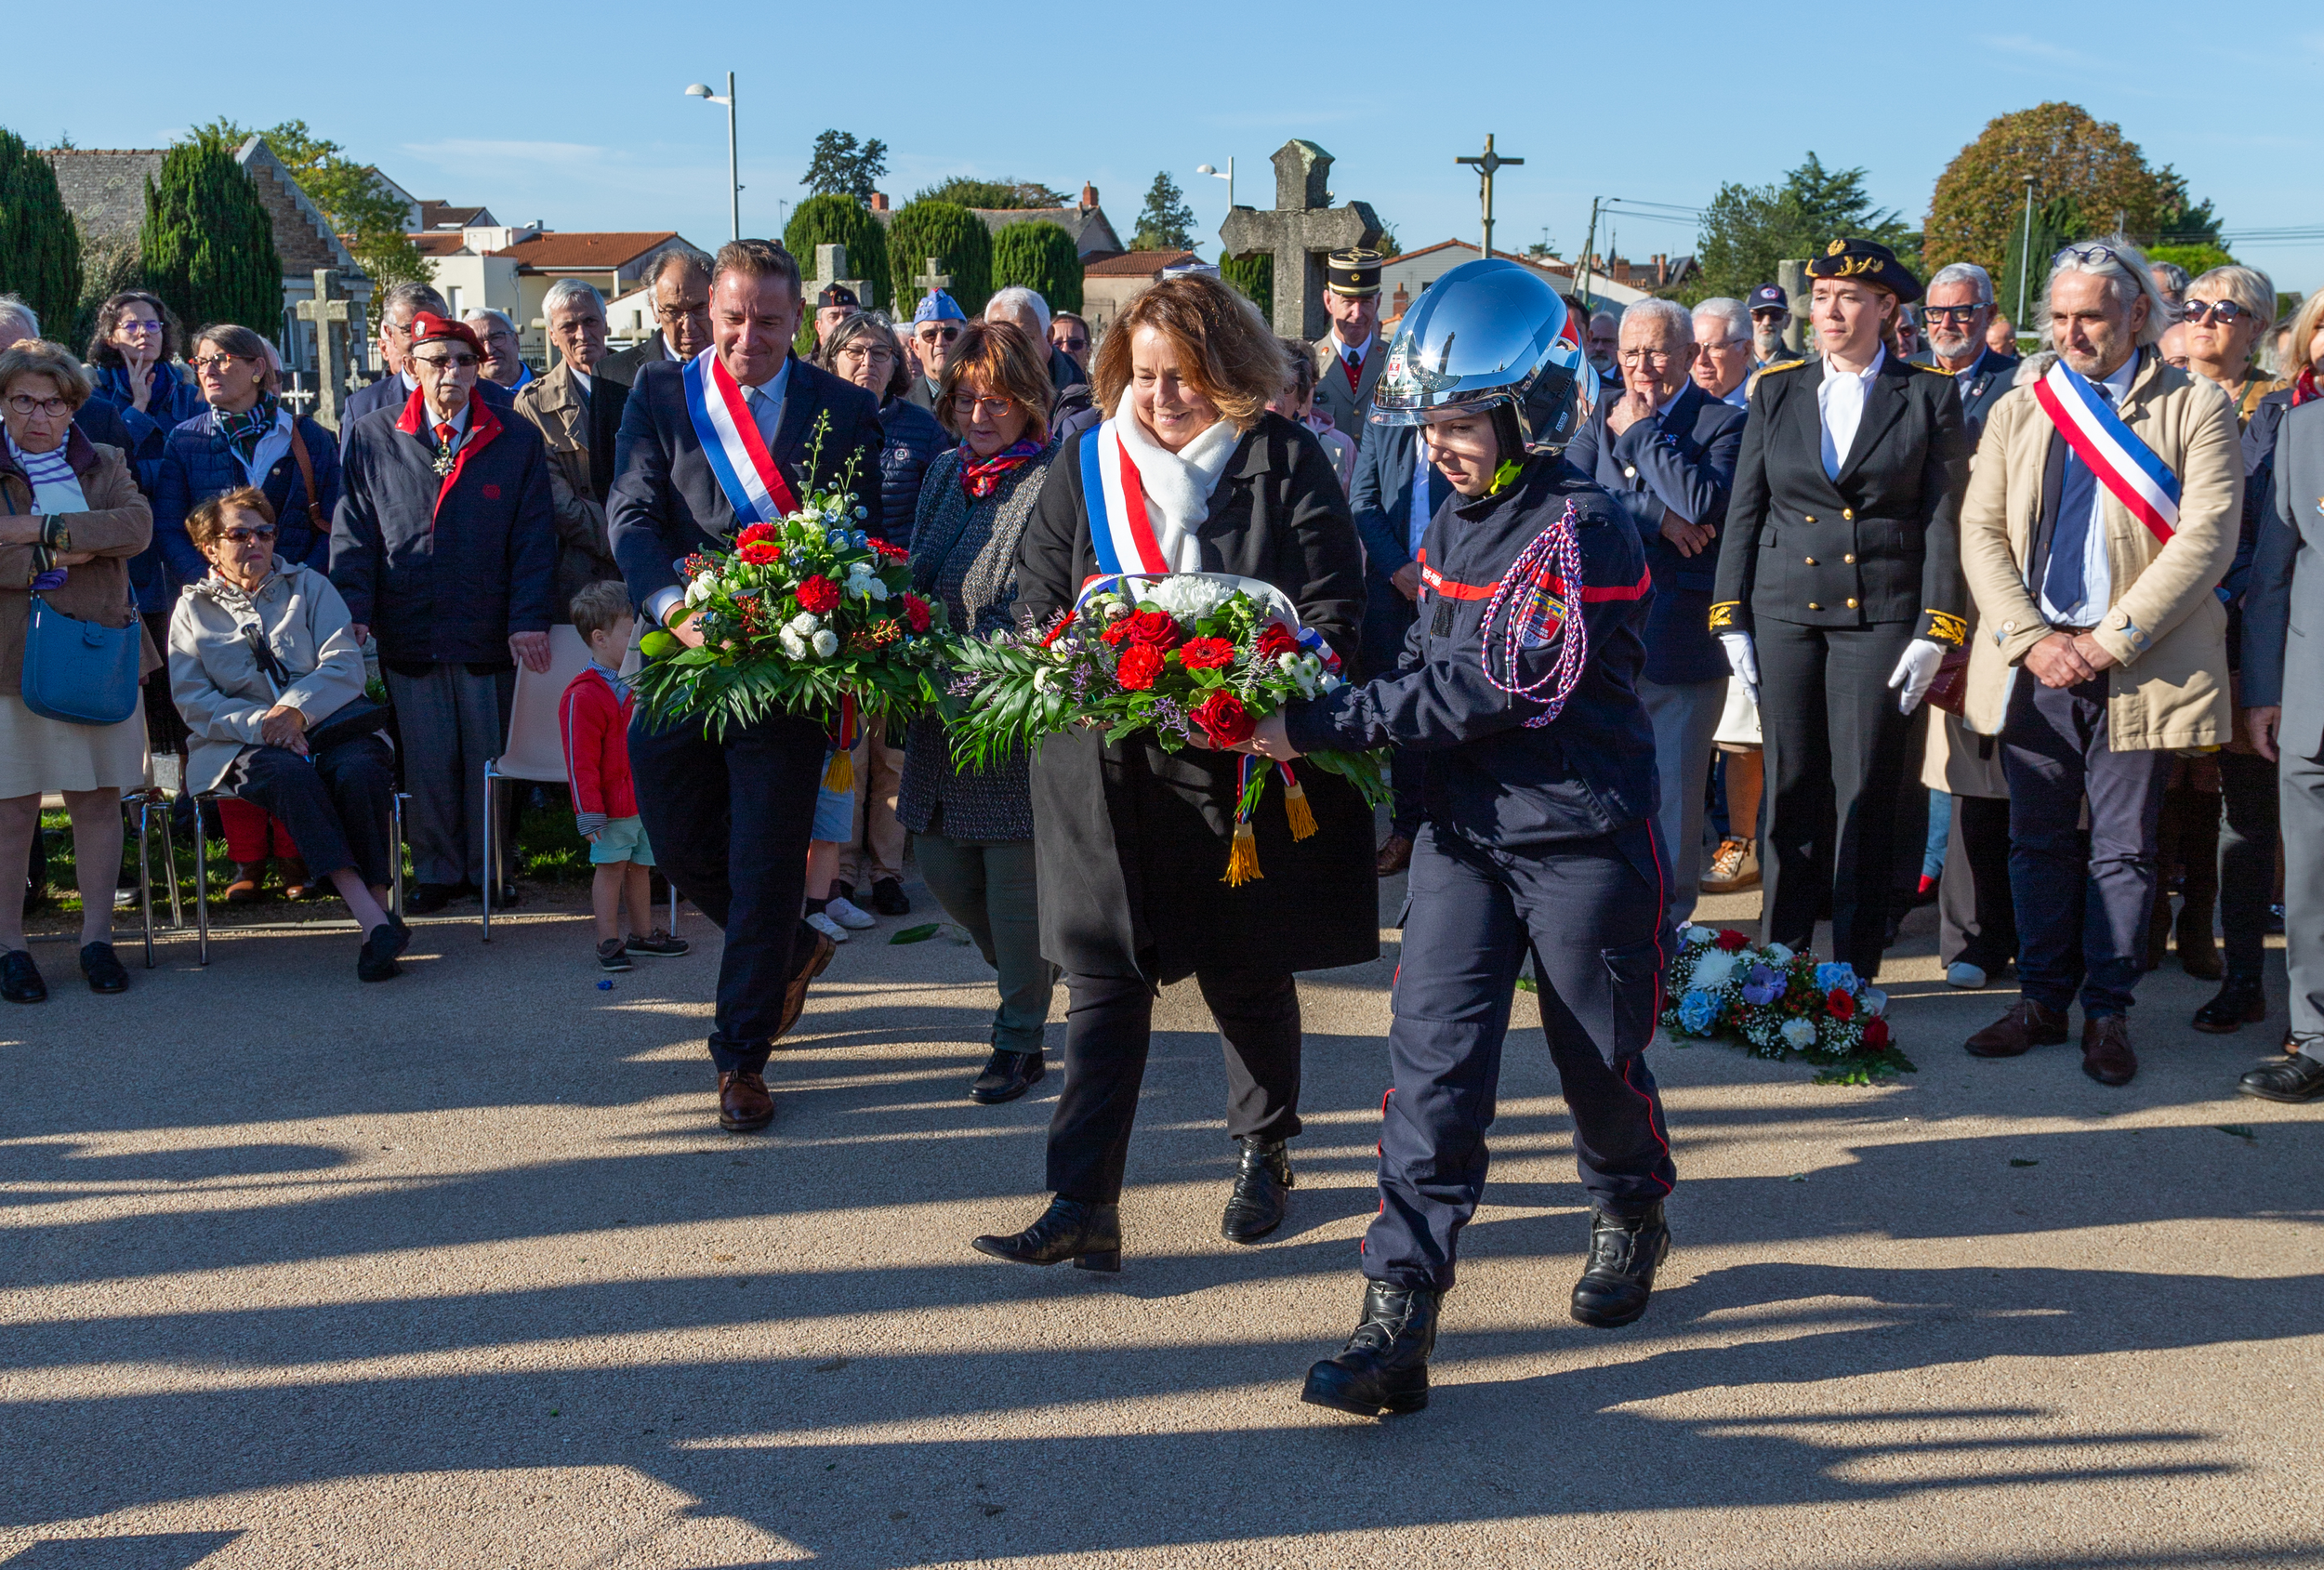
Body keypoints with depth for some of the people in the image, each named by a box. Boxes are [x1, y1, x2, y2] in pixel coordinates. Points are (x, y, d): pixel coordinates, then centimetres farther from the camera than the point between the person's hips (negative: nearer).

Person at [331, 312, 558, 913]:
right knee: (426, 762, 6)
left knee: (488, 757, 7)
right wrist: (354, 611, -5)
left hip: (489, 635, 0)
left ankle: (491, 871, 21)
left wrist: (529, 619, -8)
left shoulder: (517, 439, 5)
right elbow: (352, 533, 6)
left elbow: (534, 537, 1)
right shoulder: (372, 439, 7)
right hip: (408, 633, 1)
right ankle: (438, 872, 19)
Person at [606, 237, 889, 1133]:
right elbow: (631, 513, -5)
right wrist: (671, 603, -24)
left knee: (766, 863, 1)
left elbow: (861, 537, 3)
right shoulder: (658, 394, 5)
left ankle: (742, 1055, 14)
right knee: (682, 845, 11)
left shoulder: (845, 411, 3)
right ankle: (793, 949, 39)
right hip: (681, 655, 3)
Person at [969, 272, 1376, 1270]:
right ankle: (1083, 1207, -1)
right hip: (1108, 766, 2)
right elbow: (1037, 600, 11)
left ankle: (1263, 1155, 35)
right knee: (1102, 981, -2)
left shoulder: (1285, 462, -2)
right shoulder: (1086, 464, 7)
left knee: (1248, 976, 12)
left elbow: (1334, 612, -5)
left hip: (1243, 763, -2)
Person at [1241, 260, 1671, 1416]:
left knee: (1598, 1058, 13)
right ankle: (1398, 1314, -4)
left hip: (1582, 839, -6)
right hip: (1465, 831, 6)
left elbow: (1493, 693, -22)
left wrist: (1317, 725, -22)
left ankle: (1631, 1217, 44)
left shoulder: (1580, 529, -18)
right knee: (1432, 1060, -4)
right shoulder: (1456, 524, 9)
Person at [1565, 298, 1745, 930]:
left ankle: (1666, 916, 17)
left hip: (1681, 635, -4)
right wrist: (1655, 516, -15)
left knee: (1672, 781, 5)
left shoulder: (1724, 422, -4)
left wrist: (1641, 431, -11)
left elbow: (1705, 504, -22)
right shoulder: (1605, 413, 10)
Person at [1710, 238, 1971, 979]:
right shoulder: (1777, 391, 9)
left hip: (1880, 613, -2)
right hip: (1784, 610, 2)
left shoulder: (1928, 396, 2)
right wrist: (1732, 621, 3)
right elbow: (1744, 512, 9)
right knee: (1790, 789, 5)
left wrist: (1935, 634, -7)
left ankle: (1855, 971, 9)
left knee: (1867, 796, -1)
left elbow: (1944, 520, -1)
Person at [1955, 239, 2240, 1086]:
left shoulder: (2197, 408, 2)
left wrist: (2107, 641, -13)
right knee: (2039, 842, 9)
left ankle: (2107, 1012, 14)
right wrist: (2030, 638, -8)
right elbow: (1981, 532, 6)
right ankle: (2043, 999, 20)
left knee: (2122, 849, 3)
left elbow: (2207, 538, -8)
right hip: (2034, 662, 3)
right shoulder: (2016, 412, 13)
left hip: (2139, 668, -3)